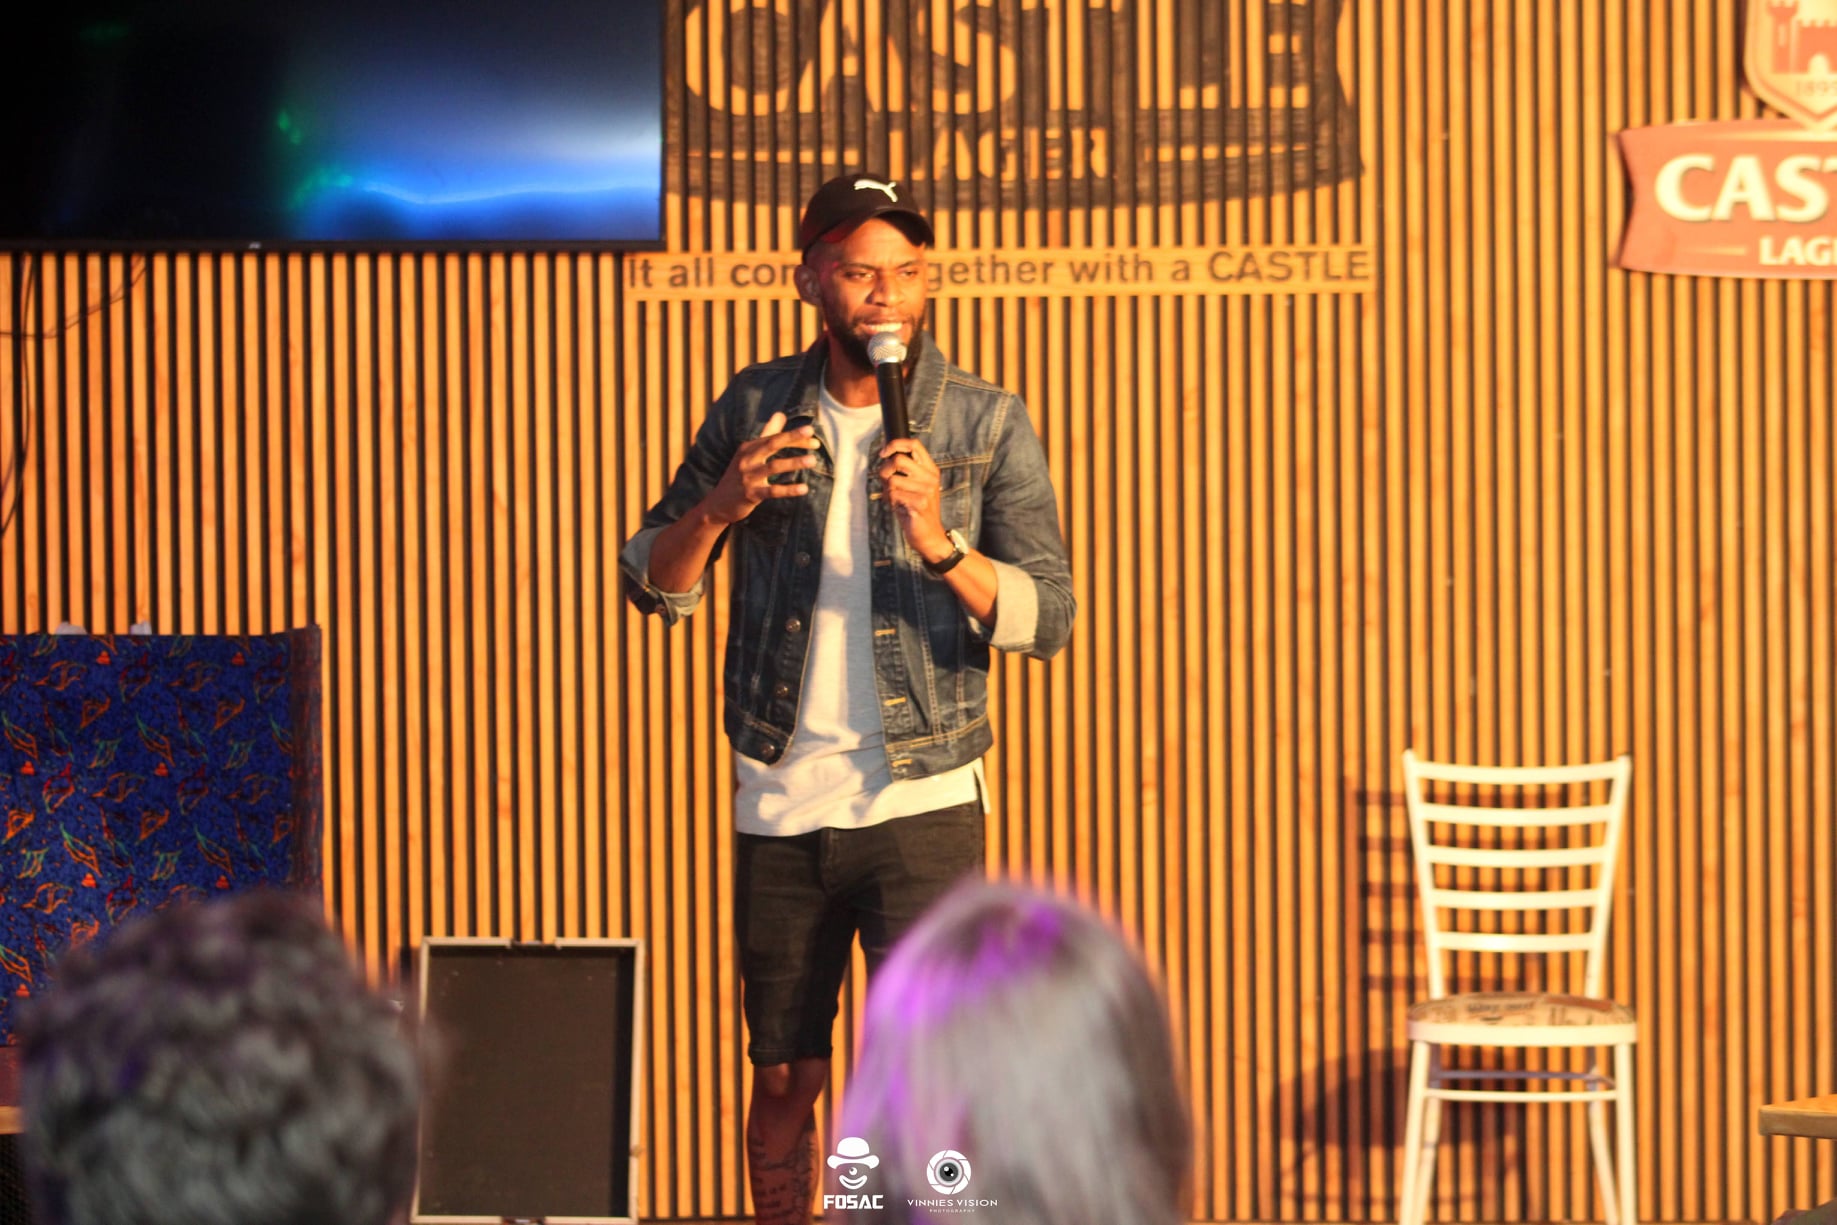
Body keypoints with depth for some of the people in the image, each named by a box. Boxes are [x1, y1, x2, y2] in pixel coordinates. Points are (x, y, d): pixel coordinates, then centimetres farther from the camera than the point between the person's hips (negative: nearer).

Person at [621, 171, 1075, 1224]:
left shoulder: (989, 425, -1)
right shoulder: (757, 407, 5)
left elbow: (1048, 616, -9)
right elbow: (654, 584, 7)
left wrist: (941, 543, -26)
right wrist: (718, 508, -13)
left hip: (922, 805, -2)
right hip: (779, 811, 3)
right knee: (786, 1080, 10)